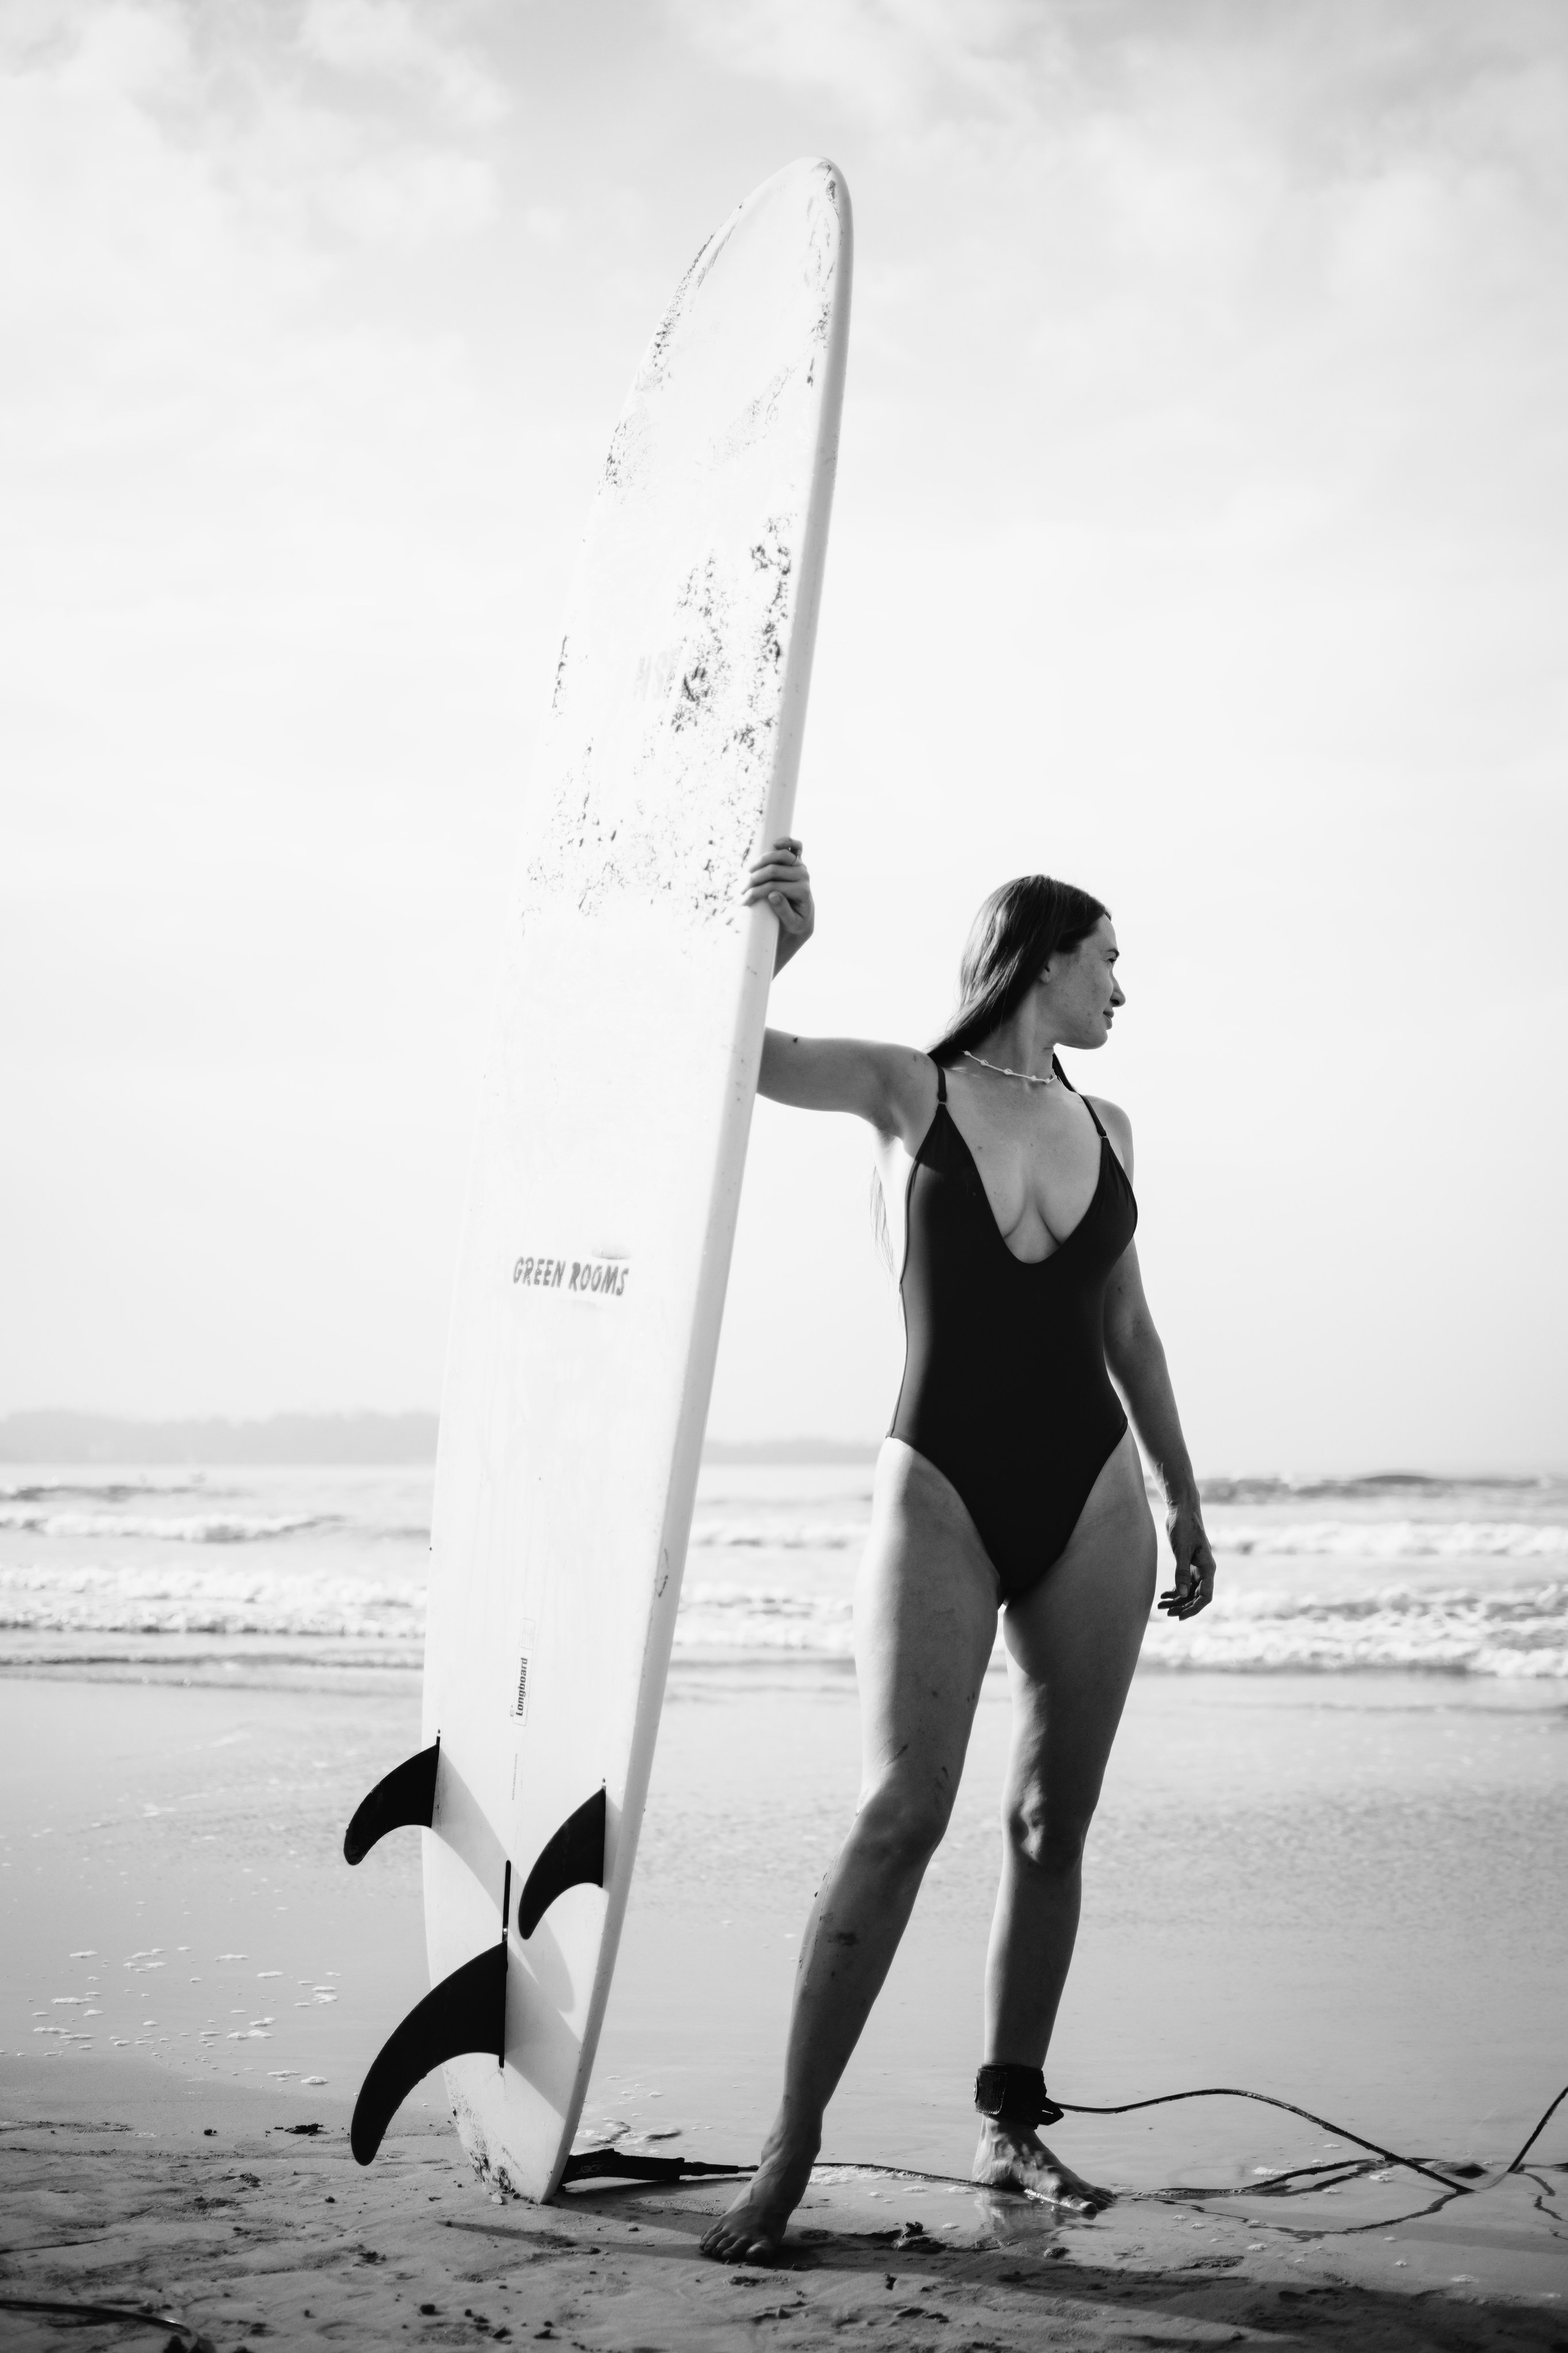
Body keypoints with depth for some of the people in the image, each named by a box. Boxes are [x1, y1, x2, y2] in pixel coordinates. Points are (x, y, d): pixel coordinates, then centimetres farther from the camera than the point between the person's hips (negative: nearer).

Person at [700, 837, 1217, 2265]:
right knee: (902, 1812, -14)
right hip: (941, 1493, -5)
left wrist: (1188, 1501, 23)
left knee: (1054, 1824, 6)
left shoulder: (1105, 1127, 13)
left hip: (1091, 1498, 5)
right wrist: (771, 942, -27)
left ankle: (1014, 2129, 17)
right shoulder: (908, 1090, 1)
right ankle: (789, 2154, -10)